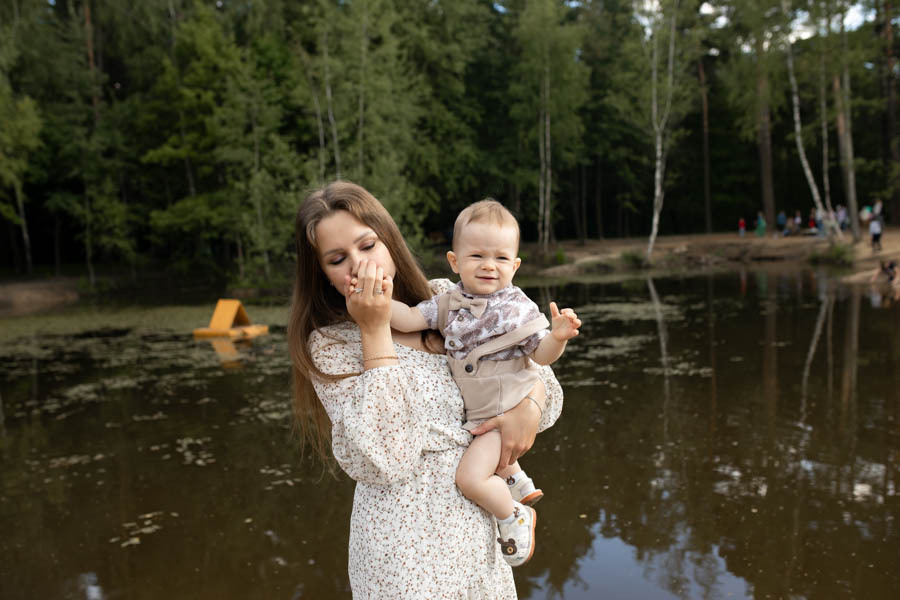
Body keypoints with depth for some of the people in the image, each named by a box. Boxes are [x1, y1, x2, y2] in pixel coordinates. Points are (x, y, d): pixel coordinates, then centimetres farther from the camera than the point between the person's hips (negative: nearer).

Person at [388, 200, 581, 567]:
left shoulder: (517, 307, -16)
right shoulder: (449, 303, -6)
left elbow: (541, 355, -11)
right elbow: (408, 320, -13)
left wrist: (558, 337, -32)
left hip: (506, 410, -6)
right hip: (473, 411, 7)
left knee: (470, 476, -14)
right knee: (493, 455, 31)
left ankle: (515, 517, 10)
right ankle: (520, 485, 58)